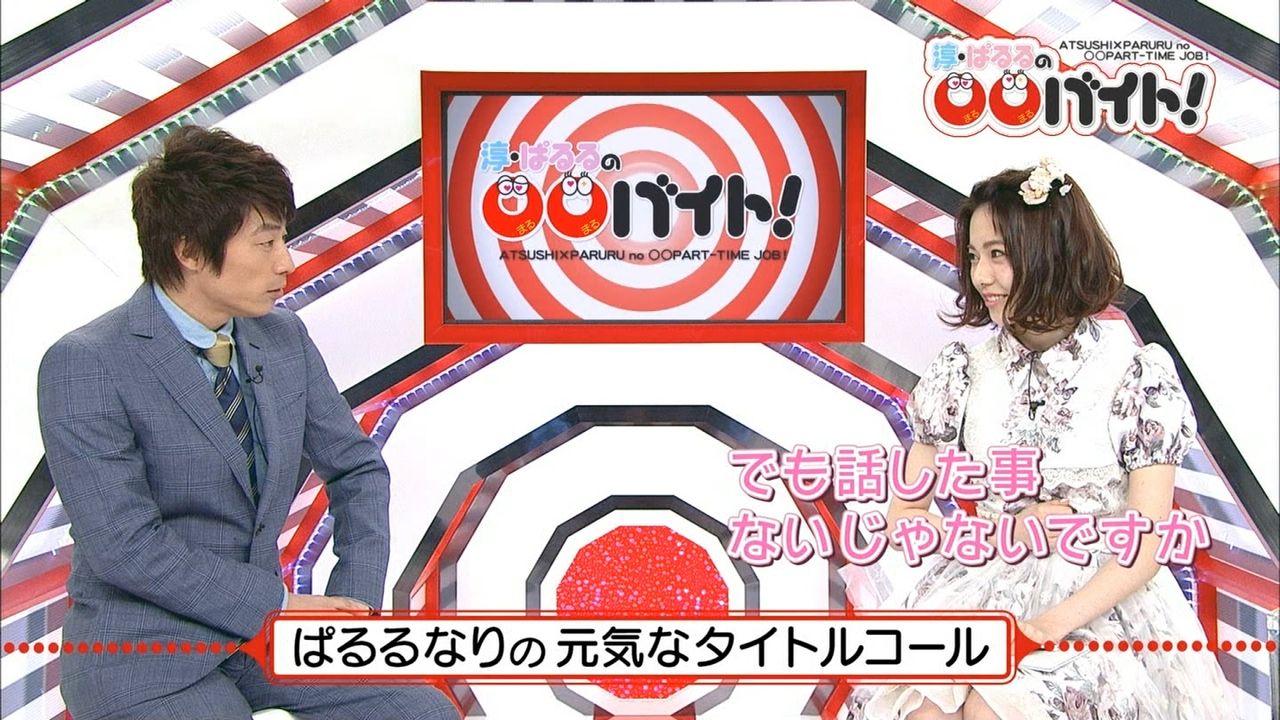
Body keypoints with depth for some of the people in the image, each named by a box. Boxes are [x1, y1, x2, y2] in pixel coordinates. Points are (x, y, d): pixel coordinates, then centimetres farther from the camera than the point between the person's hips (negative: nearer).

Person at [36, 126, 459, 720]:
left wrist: (354, 599, -4)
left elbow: (356, 469, 10)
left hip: (263, 621, 6)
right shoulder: (84, 366, -16)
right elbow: (125, 546, -21)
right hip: (144, 654, -5)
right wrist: (278, 606, -18)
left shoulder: (285, 337, 1)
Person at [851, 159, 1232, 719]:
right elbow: (903, 517, 8)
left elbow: (1146, 546, -8)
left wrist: (1050, 625, -22)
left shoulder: (1138, 374, -3)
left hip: (1101, 602, -2)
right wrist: (1007, 534, -8)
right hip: (982, 585, 2)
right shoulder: (963, 370, 5)